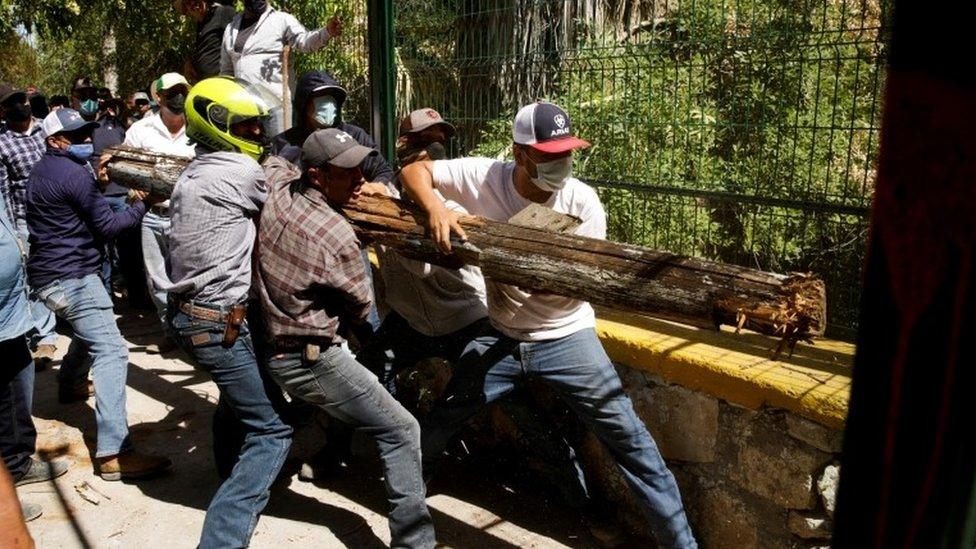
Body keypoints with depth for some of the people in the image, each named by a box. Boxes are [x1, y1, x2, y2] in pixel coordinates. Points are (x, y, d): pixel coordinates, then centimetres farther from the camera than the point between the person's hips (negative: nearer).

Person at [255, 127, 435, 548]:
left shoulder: (278, 192, -5)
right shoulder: (337, 235, -23)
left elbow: (274, 161, 22)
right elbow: (361, 307, -7)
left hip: (269, 344, 8)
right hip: (312, 360, -8)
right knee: (401, 432, -1)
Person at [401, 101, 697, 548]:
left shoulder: (581, 200, -17)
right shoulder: (485, 176, -14)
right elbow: (414, 171, -7)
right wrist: (436, 207, -27)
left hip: (565, 337, -2)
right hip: (501, 335, 2)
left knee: (630, 440, -4)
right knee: (440, 420, 15)